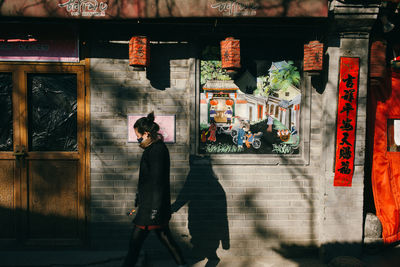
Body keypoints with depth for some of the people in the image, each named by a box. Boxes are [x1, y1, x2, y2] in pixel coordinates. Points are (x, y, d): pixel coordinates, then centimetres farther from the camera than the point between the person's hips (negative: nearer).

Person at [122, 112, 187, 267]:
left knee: (135, 241, 1)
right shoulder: (153, 148, 13)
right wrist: (139, 200, 26)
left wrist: (155, 210, -23)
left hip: (151, 206, -10)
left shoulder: (157, 150, -18)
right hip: (150, 203, 10)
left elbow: (157, 182, -22)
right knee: (164, 237, 16)